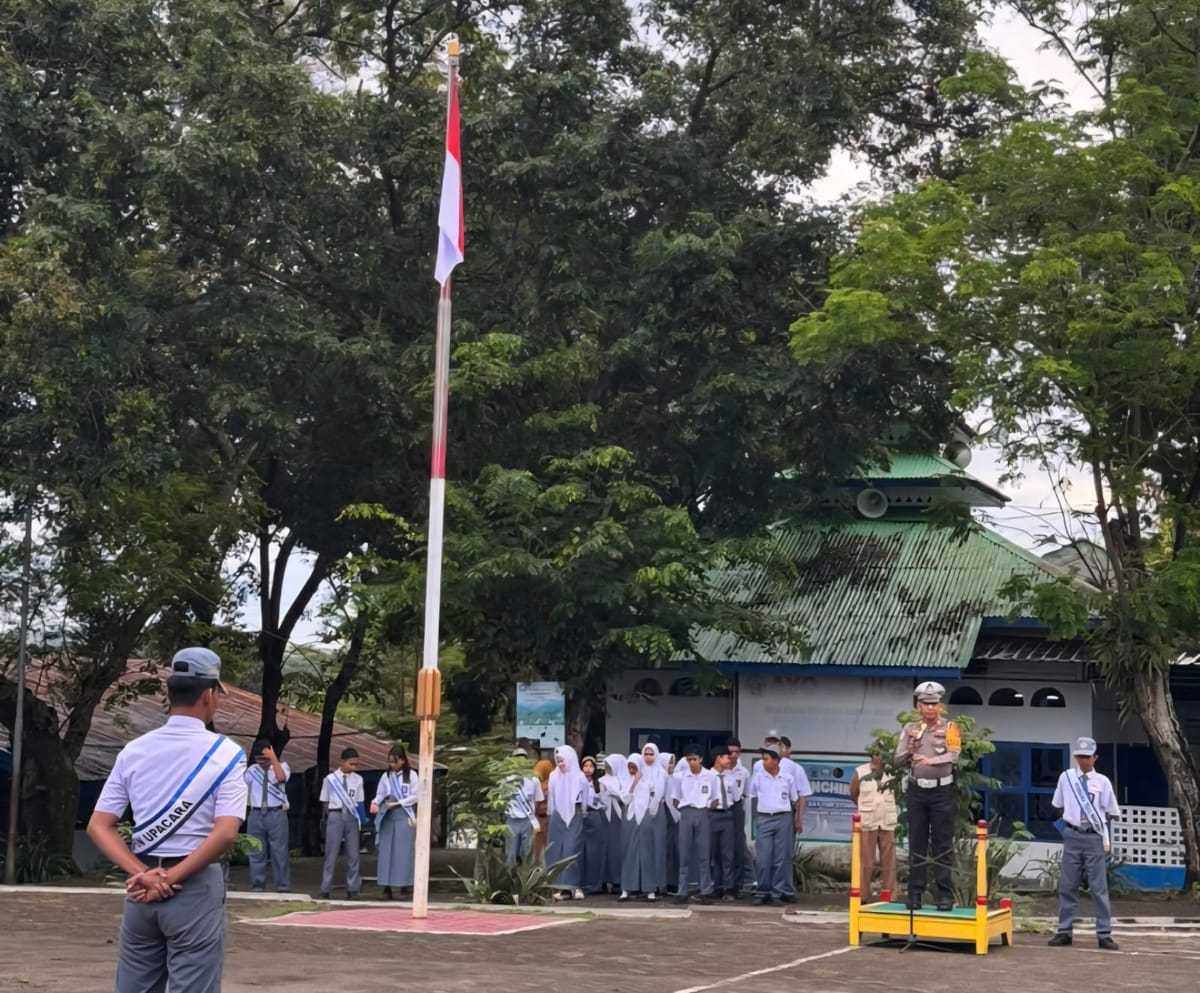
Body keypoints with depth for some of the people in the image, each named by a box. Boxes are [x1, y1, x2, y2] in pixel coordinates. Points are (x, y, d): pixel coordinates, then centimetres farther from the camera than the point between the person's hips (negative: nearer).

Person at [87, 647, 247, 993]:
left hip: (141, 890, 4)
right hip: (195, 888, -4)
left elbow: (99, 826, 0)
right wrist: (172, 878, -12)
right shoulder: (225, 753, -7)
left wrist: (143, 874, -9)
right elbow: (225, 834, -18)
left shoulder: (133, 751, 6)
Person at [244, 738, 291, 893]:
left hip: (276, 814, -3)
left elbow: (281, 778, -22)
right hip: (256, 815, 3)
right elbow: (244, 793, 15)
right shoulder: (251, 771, 11)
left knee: (279, 852, -2)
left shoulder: (282, 766, 1)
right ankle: (257, 887, 12)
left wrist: (273, 758, -21)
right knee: (256, 853, 6)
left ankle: (283, 887, 1)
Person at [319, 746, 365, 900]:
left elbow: (358, 802, 7)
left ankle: (352, 889, 10)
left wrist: (359, 817, -2)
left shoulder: (358, 780, 3)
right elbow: (325, 802, 5)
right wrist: (332, 816, 1)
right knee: (331, 853, 1)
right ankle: (325, 890, 6)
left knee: (353, 854, 4)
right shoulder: (330, 779, -2)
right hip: (335, 816, -2)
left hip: (351, 817, 2)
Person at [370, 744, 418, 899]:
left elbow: (415, 797, -3)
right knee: (386, 852, -1)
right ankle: (387, 886, 0)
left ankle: (405, 884, -2)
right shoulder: (386, 776, 10)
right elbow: (380, 794, 7)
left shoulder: (411, 775, 1)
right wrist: (375, 803, -14)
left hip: (405, 818, -3)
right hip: (388, 818, 3)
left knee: (404, 852, -4)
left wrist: (397, 803, -12)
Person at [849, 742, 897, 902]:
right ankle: (862, 897, 6)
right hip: (867, 822, -1)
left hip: (888, 823, 1)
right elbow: (853, 794, 9)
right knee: (866, 862, 2)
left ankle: (890, 897, 9)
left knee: (889, 862, 4)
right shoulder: (860, 772, -2)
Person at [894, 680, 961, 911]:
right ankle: (915, 894, 9)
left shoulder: (949, 728, 2)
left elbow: (953, 756, -11)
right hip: (916, 790, 3)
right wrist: (910, 747, -10)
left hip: (942, 791, -3)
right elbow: (898, 761, 8)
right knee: (916, 845, 5)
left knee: (942, 846, -1)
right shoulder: (910, 729, 10)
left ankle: (945, 895, 2)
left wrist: (932, 760, -27)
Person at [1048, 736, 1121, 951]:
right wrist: (1074, 816, 10)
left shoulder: (1102, 781, -1)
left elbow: (1112, 812, 5)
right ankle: (1064, 931, 13)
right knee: (1067, 886, 6)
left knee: (1099, 887, 0)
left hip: (1094, 837, -2)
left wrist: (1098, 820, 4)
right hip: (1073, 836, 2)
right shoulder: (1066, 777, 3)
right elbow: (1059, 805, 16)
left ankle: (1104, 934, 3)